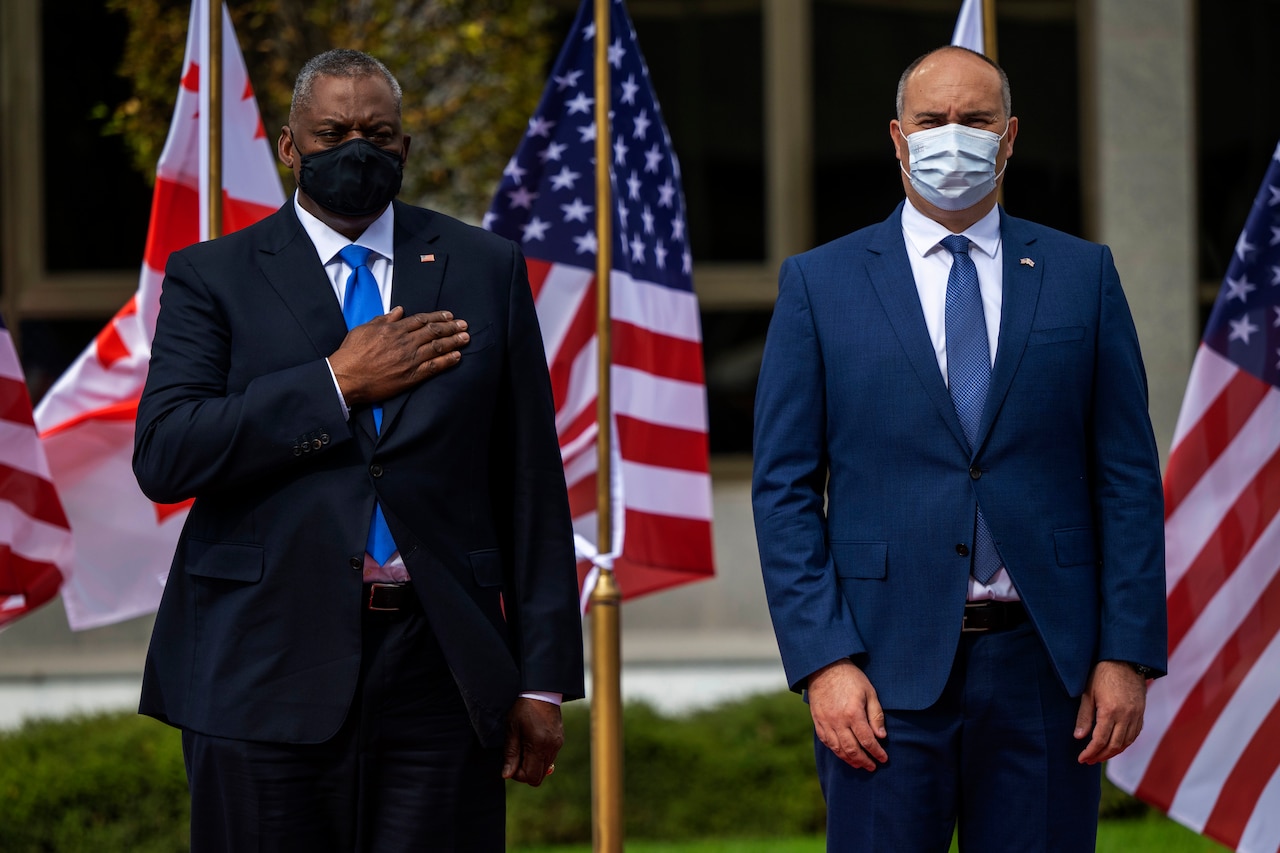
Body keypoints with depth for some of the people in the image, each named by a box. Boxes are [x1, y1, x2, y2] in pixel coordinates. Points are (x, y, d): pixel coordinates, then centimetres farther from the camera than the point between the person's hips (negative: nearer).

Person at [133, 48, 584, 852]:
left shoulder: (486, 269, 11)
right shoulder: (213, 277, 6)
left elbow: (532, 484, 8)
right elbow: (164, 456, -8)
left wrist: (543, 679, 3)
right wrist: (339, 383, -10)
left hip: (440, 671, 1)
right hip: (268, 674, -1)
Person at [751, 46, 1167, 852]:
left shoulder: (1082, 276, 9)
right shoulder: (819, 285, 5)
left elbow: (1129, 476, 7)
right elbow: (785, 489, 2)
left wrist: (1128, 655, -1)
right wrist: (822, 661, -8)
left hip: (1046, 665, 1)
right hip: (888, 669, -1)